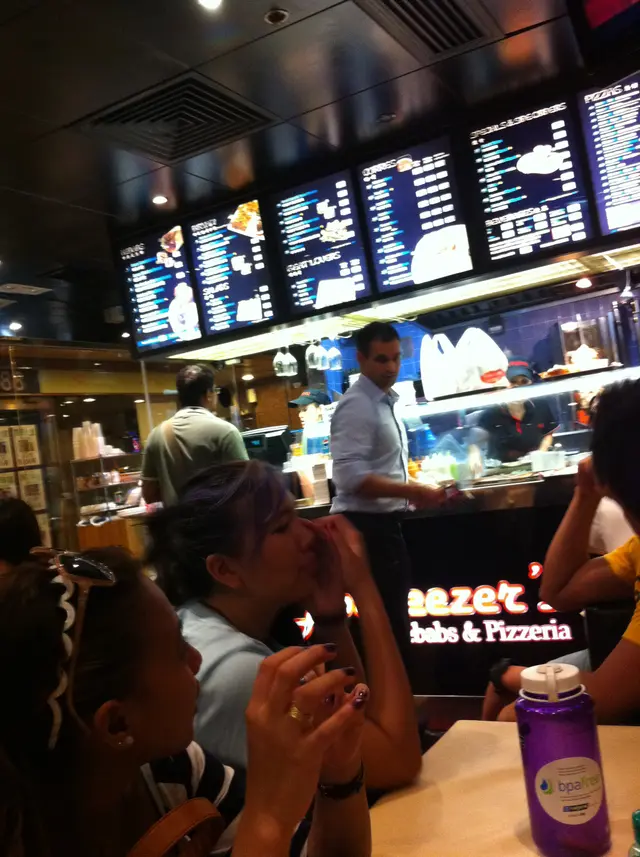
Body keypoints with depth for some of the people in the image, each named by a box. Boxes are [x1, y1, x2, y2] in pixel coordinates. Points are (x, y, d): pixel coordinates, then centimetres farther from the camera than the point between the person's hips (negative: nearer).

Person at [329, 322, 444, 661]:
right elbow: (351, 477, -27)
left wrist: (414, 492, 13)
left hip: (383, 521, 10)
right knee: (386, 620, -5)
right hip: (367, 525, -10)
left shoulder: (385, 401, 15)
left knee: (390, 616, 18)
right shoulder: (357, 406, -17)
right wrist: (412, 491, -26)